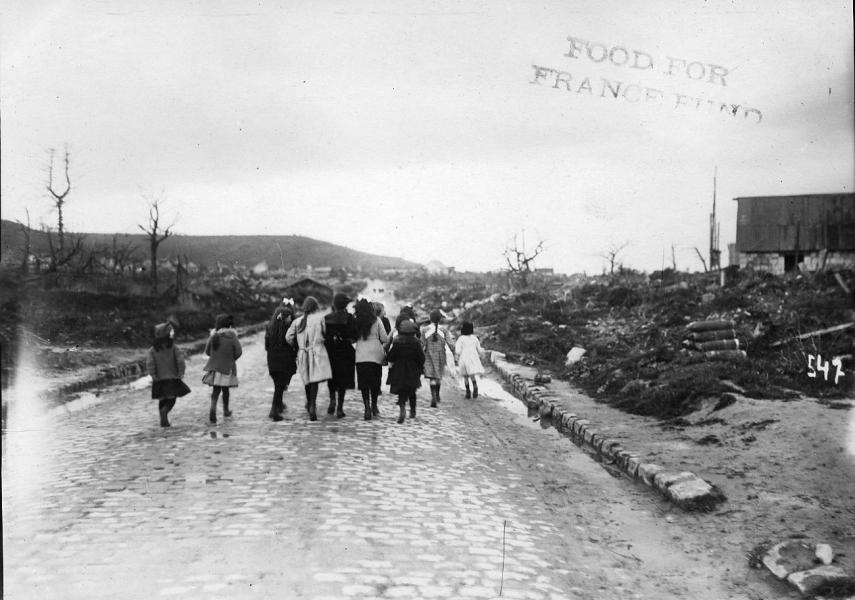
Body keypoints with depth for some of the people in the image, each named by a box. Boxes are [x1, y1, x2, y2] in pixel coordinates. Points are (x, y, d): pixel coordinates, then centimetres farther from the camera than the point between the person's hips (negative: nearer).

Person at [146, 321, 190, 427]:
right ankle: (164, 410, -24)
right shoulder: (173, 347, -8)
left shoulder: (152, 350, -3)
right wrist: (181, 372, -5)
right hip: (172, 378, -2)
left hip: (159, 379, 2)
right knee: (171, 399, 6)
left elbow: (149, 363, -13)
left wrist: (153, 375, -5)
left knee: (162, 400, 16)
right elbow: (180, 359, -16)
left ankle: (163, 420, 13)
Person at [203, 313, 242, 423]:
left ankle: (213, 409, -18)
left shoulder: (213, 336, -3)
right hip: (227, 368, -1)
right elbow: (238, 352, -11)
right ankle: (226, 410, 30)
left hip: (214, 367, 1)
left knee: (216, 390, 5)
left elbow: (207, 351, 3)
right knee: (225, 390, 15)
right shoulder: (232, 337, -9)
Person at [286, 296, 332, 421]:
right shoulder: (320, 318, -3)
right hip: (317, 352, -4)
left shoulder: (297, 321, 7)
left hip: (302, 353, 4)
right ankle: (312, 406, -20)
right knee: (315, 380, -8)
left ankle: (309, 403, 31)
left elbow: (288, 337, 3)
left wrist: (297, 346, 17)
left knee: (308, 379, 18)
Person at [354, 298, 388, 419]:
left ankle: (367, 408, -8)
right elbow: (384, 338, -3)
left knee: (364, 383, 3)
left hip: (361, 356, 0)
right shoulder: (376, 320, -4)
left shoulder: (356, 322, -2)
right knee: (375, 382, 14)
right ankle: (374, 407, 23)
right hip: (376, 354, 0)